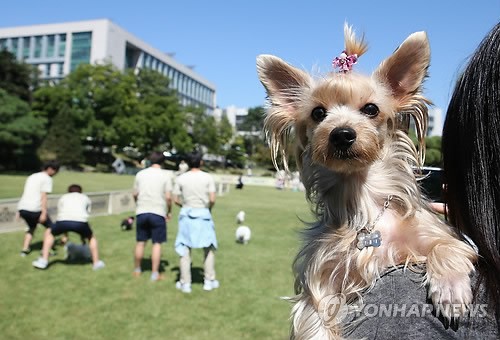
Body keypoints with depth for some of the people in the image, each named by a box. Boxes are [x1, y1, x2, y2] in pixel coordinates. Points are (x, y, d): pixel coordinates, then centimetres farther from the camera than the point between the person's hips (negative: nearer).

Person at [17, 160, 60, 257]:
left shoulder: (31, 177, 23)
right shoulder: (47, 179, -2)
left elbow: (25, 194, 24)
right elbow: (43, 196, -12)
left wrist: (19, 211, 27)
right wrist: (44, 212, -16)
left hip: (22, 208, 8)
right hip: (35, 209, -7)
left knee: (31, 227, 30)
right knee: (50, 227, 11)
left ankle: (25, 249, 23)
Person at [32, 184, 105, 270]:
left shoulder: (63, 197, 35)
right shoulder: (86, 198, 34)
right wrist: (83, 236, 49)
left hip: (64, 221, 1)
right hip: (80, 222, 0)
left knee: (49, 233, 31)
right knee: (91, 237, 29)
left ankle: (43, 261, 28)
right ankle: (96, 263, 26)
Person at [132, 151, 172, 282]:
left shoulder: (140, 174, 7)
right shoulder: (165, 175, -2)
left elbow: (135, 194, 10)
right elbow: (168, 197, -7)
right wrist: (169, 212, 7)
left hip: (141, 212, 3)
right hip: (158, 213, -3)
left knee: (140, 242, 14)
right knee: (157, 243, 4)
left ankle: (137, 270, 27)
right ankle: (155, 274, 6)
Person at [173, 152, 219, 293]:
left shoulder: (181, 178, -1)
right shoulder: (208, 177, -5)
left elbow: (176, 200, 0)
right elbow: (212, 199, -9)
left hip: (187, 214, 1)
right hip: (203, 213, -1)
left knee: (185, 249, 8)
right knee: (209, 248, 14)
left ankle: (185, 283, 14)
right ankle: (209, 281, 19)